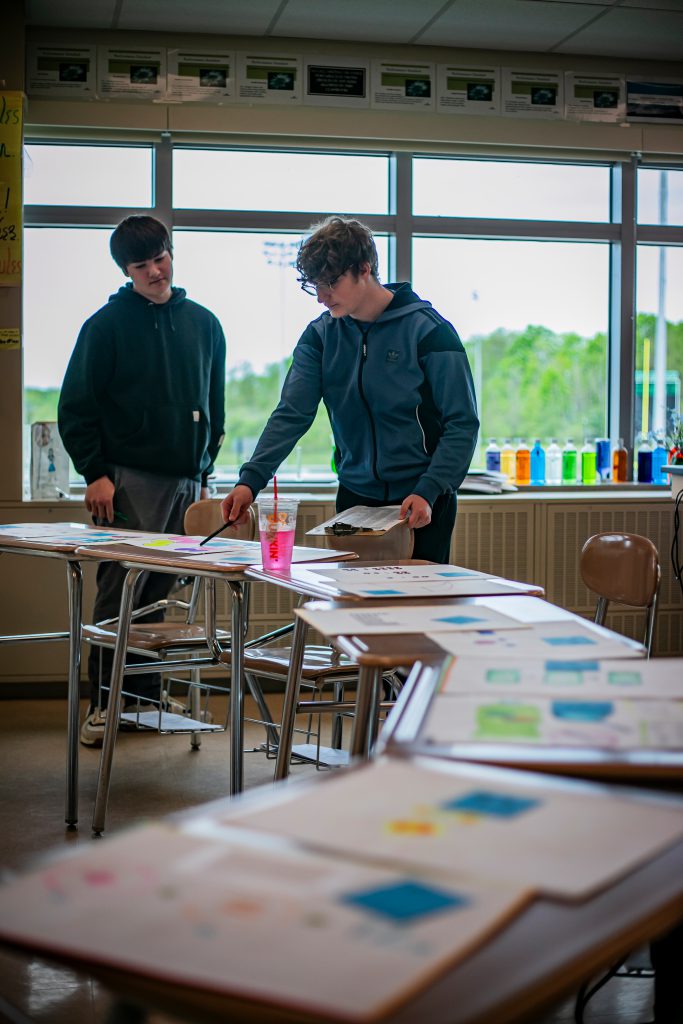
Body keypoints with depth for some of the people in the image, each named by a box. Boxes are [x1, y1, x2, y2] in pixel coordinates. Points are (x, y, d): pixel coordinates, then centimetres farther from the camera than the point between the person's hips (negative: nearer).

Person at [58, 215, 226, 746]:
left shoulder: (204, 324, 12)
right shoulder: (107, 325, -1)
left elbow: (215, 406, 19)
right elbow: (76, 408, -1)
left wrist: (204, 472, 14)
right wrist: (95, 473, -9)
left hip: (186, 481, 4)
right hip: (129, 481, -4)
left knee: (160, 593, 7)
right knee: (121, 590, -6)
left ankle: (146, 698, 16)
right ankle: (104, 703, 1)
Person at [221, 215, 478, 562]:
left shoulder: (428, 330, -10)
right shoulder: (321, 335, 3)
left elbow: (463, 424, -11)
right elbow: (292, 414, -5)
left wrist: (428, 493, -23)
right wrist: (250, 480, -19)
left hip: (422, 505, -3)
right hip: (355, 497, 4)